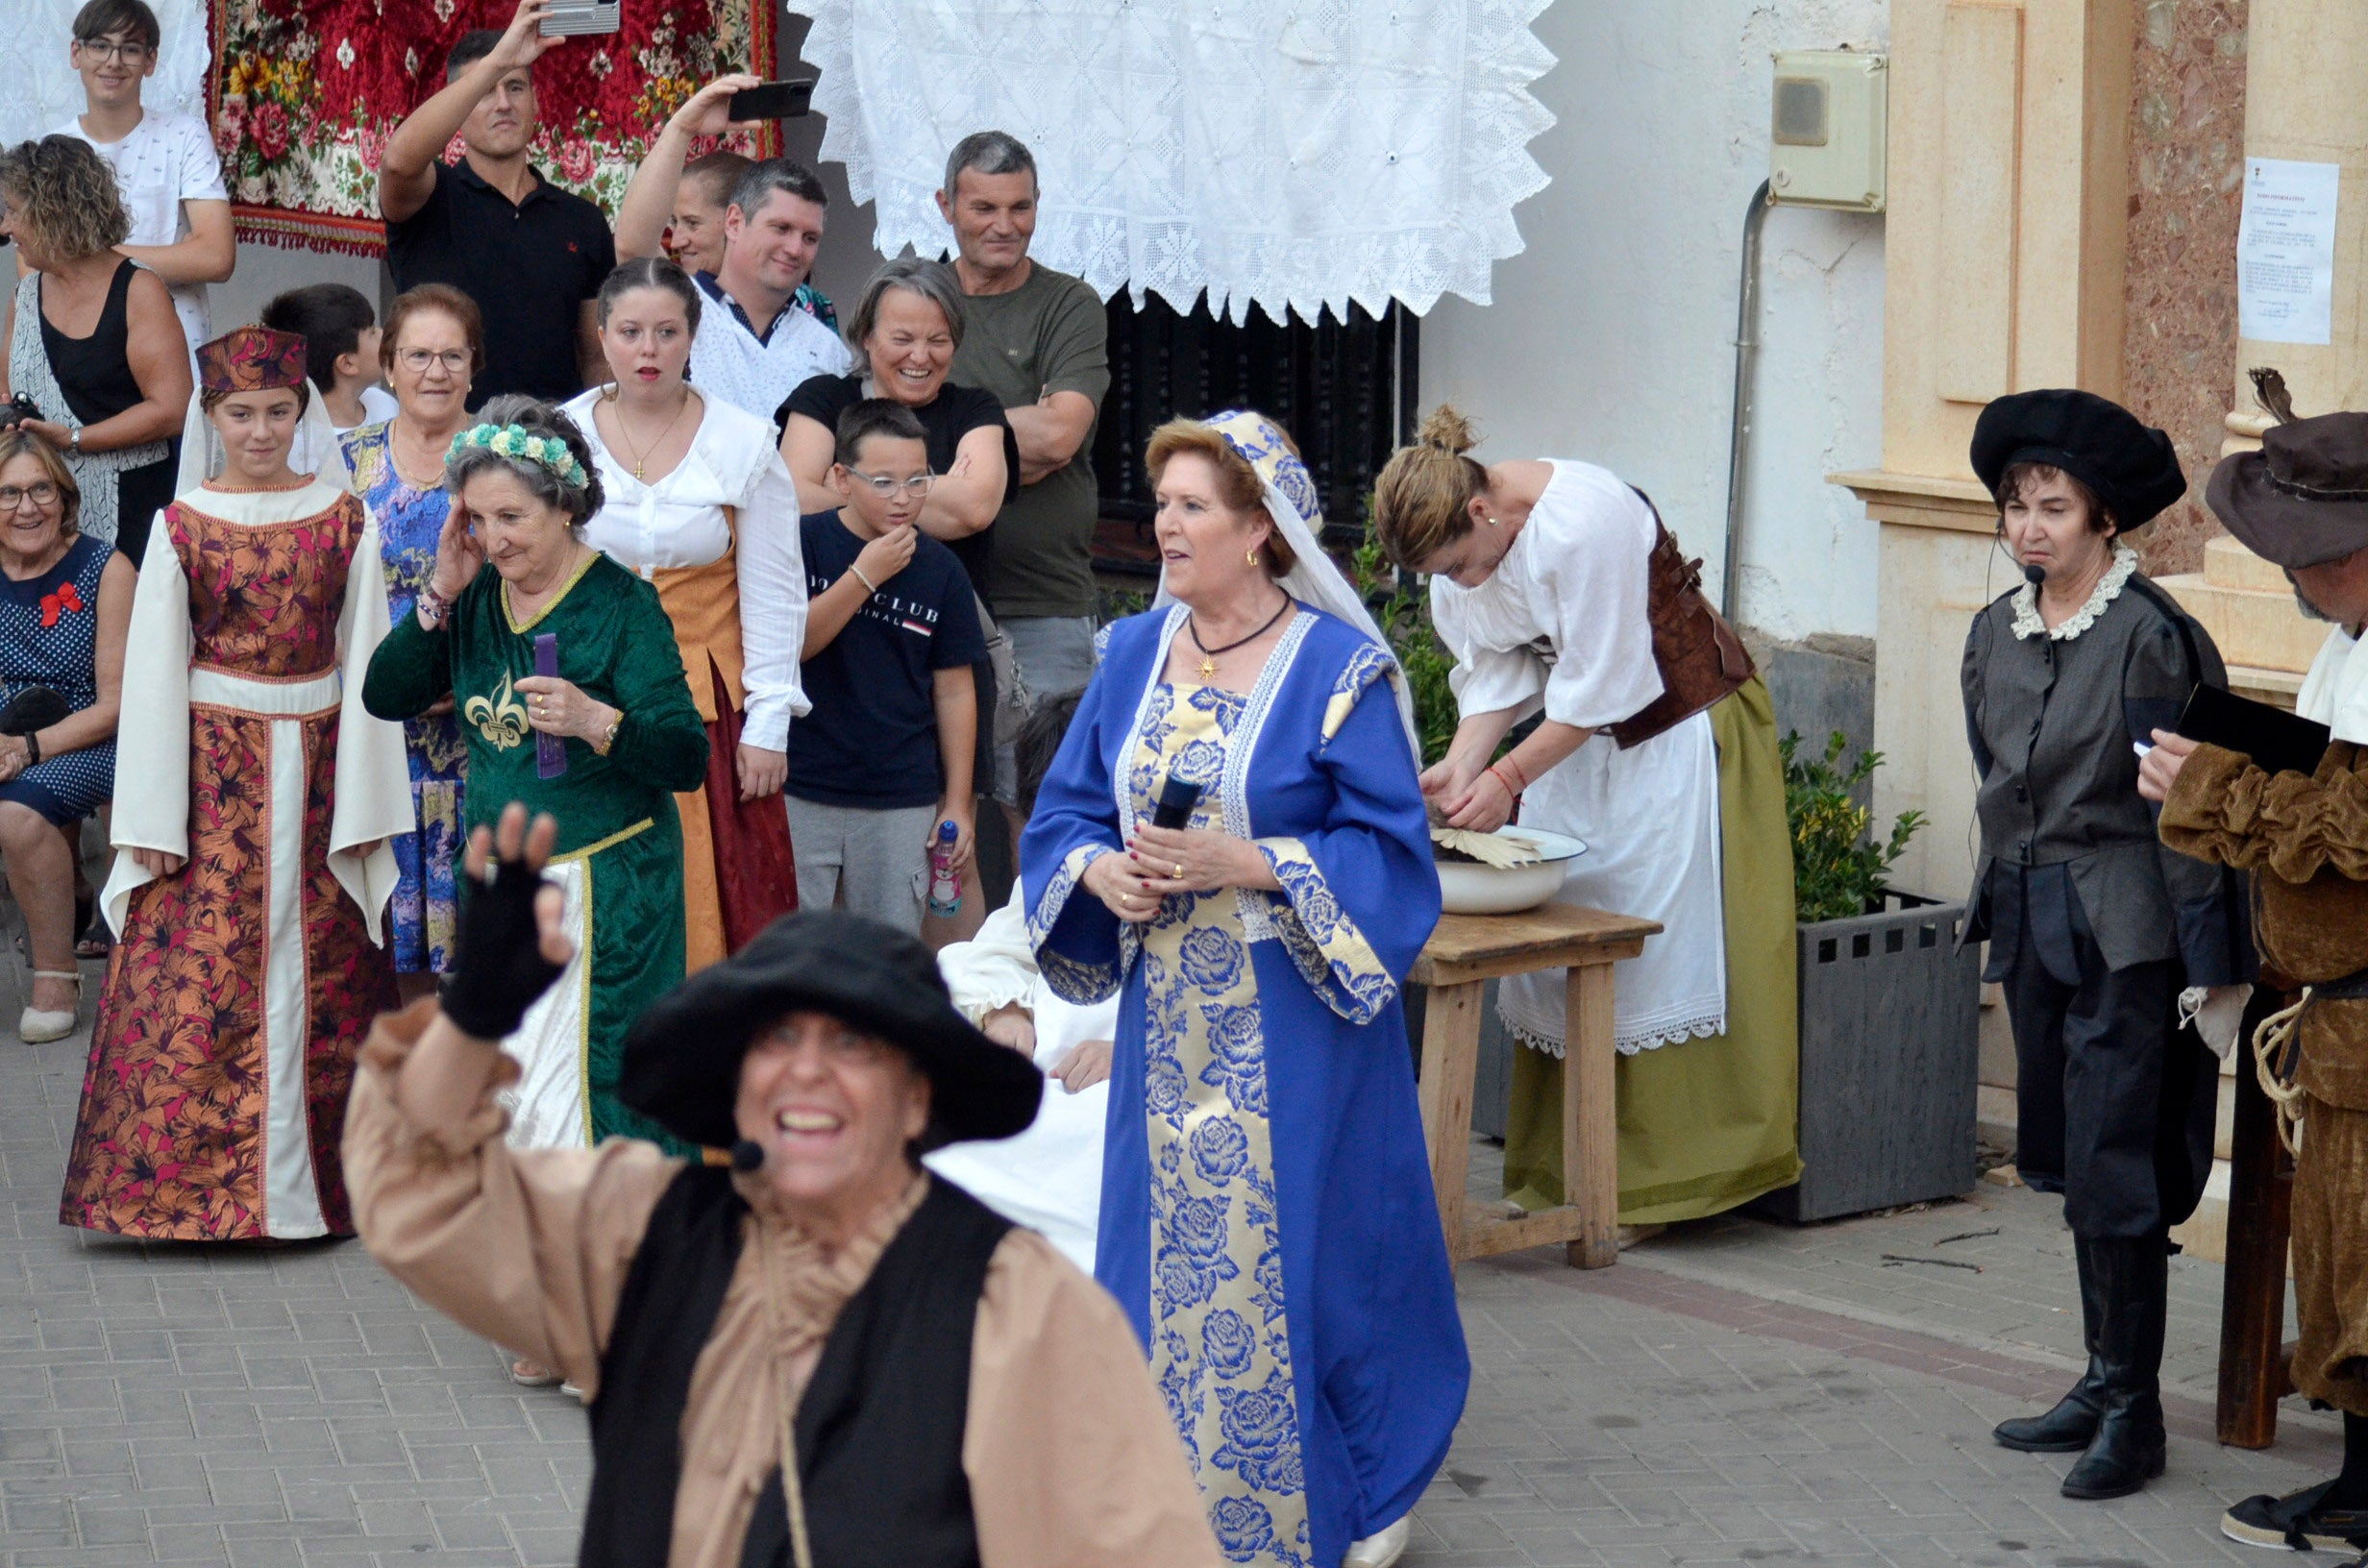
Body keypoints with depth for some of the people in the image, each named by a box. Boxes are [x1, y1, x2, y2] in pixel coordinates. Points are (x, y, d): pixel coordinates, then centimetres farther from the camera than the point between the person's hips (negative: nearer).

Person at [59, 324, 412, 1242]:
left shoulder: (344, 521, 3)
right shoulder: (181, 528, 0)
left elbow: (364, 659, 3)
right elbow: (154, 673, 0)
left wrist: (363, 806, -1)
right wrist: (154, 819, -5)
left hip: (316, 763, 1)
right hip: (215, 763, -1)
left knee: (317, 973, 4)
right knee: (199, 977, -4)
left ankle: (316, 1177, 13)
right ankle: (183, 1179, 4)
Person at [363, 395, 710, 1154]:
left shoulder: (620, 603, -11)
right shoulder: (476, 598, 7)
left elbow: (688, 758, -15)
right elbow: (385, 695, 5)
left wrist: (593, 720, -33)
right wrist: (442, 593, -5)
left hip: (603, 885, -6)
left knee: (573, 1103, -9)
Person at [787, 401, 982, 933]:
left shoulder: (941, 569, 4)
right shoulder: (802, 543, -3)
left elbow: (954, 691, 8)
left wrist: (957, 801, 6)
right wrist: (864, 575, -16)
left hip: (903, 804, 2)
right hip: (800, 794, -2)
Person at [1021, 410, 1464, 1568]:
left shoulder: (1340, 670, -8)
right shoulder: (1135, 655, 9)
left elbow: (1389, 851, -11)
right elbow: (1064, 811, 13)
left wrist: (1247, 864, -21)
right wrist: (1101, 871, -9)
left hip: (1292, 1027, -5)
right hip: (1168, 1017, 5)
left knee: (1299, 1249, -2)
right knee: (1165, 1258, 7)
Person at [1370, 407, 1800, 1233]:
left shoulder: (1584, 523, -31)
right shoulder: (1458, 544, -7)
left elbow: (1599, 684, -24)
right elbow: (1498, 670, -1)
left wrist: (1508, 778, -22)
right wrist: (1461, 765, -16)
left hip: (1678, 727, -8)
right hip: (1578, 737, 8)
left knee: (1660, 941, -8)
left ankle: (1660, 1180, -3)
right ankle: (1560, 1171, 11)